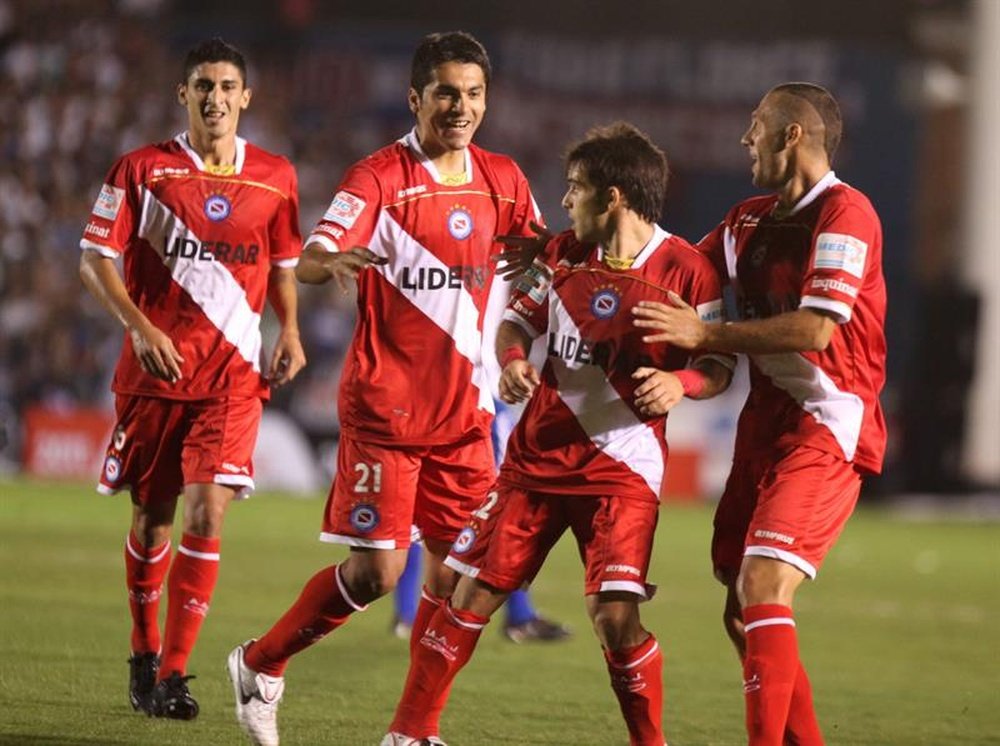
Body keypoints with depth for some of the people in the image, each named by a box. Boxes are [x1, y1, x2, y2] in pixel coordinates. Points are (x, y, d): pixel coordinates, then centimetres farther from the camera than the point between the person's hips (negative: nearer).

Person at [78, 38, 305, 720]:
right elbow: (95, 259, -3)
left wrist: (290, 331, 5)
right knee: (152, 515, 8)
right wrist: (138, 326, -16)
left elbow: (283, 264, 20)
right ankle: (144, 654, 29)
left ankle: (173, 674, -10)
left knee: (208, 513, -13)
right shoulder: (142, 169, -1)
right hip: (154, 368, -1)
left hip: (233, 372, 1)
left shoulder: (275, 177, 7)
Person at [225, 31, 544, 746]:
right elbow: (310, 260, -23)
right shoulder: (380, 176, -10)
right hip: (385, 405, -5)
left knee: (458, 569, 1)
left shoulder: (503, 180, 7)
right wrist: (334, 259, -47)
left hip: (465, 410, 5)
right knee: (378, 568, -8)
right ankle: (260, 666, 13)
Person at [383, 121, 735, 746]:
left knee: (616, 614, -16)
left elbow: (719, 367, -6)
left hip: (623, 468, -4)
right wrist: (513, 359, -5)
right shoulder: (564, 254, 4)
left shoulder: (685, 271, -10)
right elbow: (519, 318, 17)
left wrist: (680, 382, -27)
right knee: (475, 593, 4)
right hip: (538, 455, 4)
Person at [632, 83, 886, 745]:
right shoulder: (751, 220, 14)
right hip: (765, 426, 9)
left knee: (763, 591, -21)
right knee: (743, 612, 8)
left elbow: (815, 329, -22)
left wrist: (704, 335, -18)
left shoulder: (844, 213, -12)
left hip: (827, 430, -9)